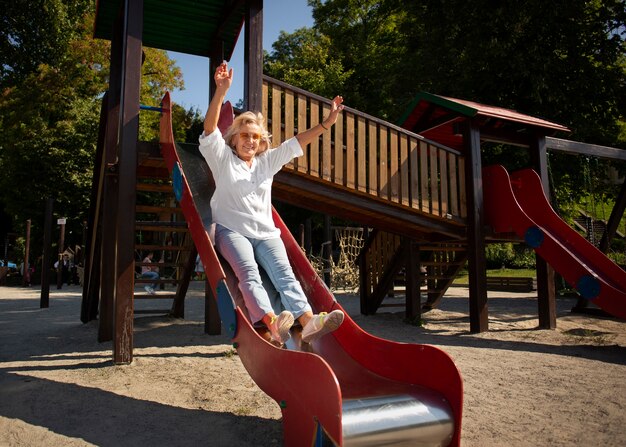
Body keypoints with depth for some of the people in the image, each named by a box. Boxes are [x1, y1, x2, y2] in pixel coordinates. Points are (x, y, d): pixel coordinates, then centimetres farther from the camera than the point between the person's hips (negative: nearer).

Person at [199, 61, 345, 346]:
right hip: (232, 230, -3)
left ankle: (309, 322, -39)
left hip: (265, 232, 3)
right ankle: (271, 323, -48)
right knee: (249, 272, -28)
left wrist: (328, 121, 9)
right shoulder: (223, 159, 9)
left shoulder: (267, 161, 20)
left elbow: (297, 142, 16)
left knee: (283, 272, -20)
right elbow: (210, 128, -7)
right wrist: (221, 91, -20)